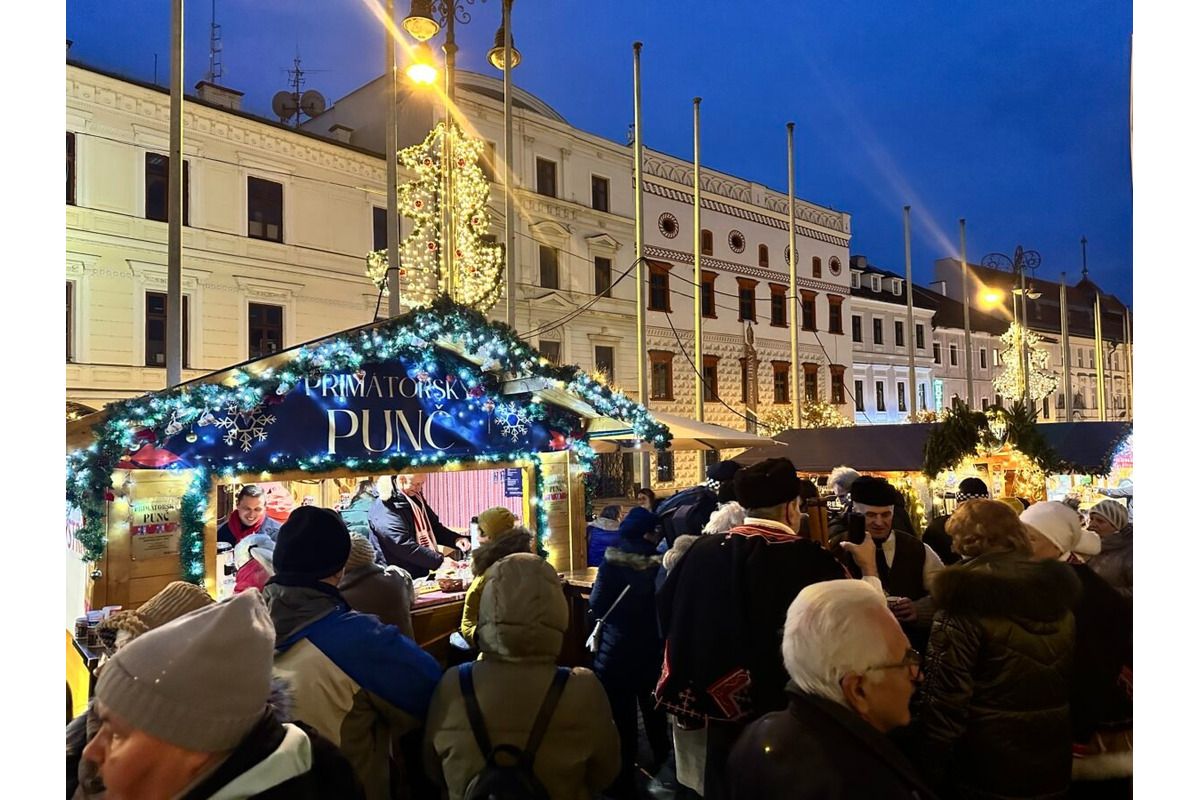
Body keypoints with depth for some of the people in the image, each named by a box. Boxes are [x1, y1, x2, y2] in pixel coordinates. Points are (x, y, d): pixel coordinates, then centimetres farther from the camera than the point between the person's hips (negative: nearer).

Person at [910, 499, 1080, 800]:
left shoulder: (965, 600, -20)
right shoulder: (1059, 590, 0)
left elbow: (944, 701, -22)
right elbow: (1073, 683, 10)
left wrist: (927, 775, -13)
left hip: (986, 774, -6)